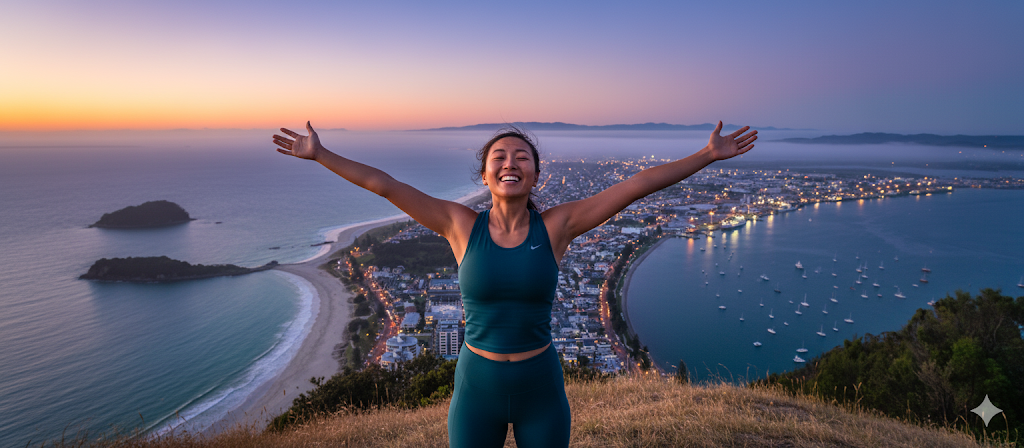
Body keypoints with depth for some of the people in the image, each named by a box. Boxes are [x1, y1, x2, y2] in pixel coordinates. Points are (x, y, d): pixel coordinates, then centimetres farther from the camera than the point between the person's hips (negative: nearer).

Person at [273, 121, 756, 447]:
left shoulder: (557, 225, -9)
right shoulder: (461, 226, -9)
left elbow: (639, 183, -11)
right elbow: (383, 184, -9)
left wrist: (709, 155, -9)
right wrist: (320, 154, -8)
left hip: (541, 387, 0)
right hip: (476, 386, 0)